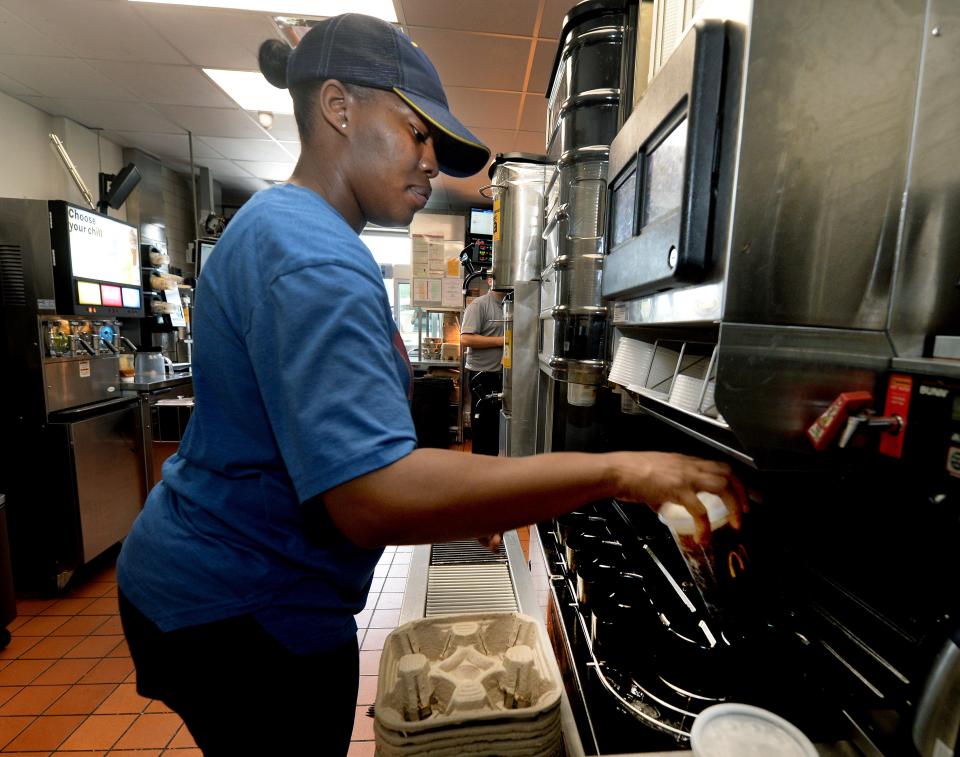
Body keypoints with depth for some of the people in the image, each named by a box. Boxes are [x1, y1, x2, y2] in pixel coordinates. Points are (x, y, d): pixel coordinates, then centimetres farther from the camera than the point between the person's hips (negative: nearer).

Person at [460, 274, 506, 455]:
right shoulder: (479, 304, -11)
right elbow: (466, 339, -21)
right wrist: (502, 340, -18)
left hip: (500, 374, 8)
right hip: (483, 375, -7)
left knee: (496, 427, 17)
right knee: (484, 430, 2)